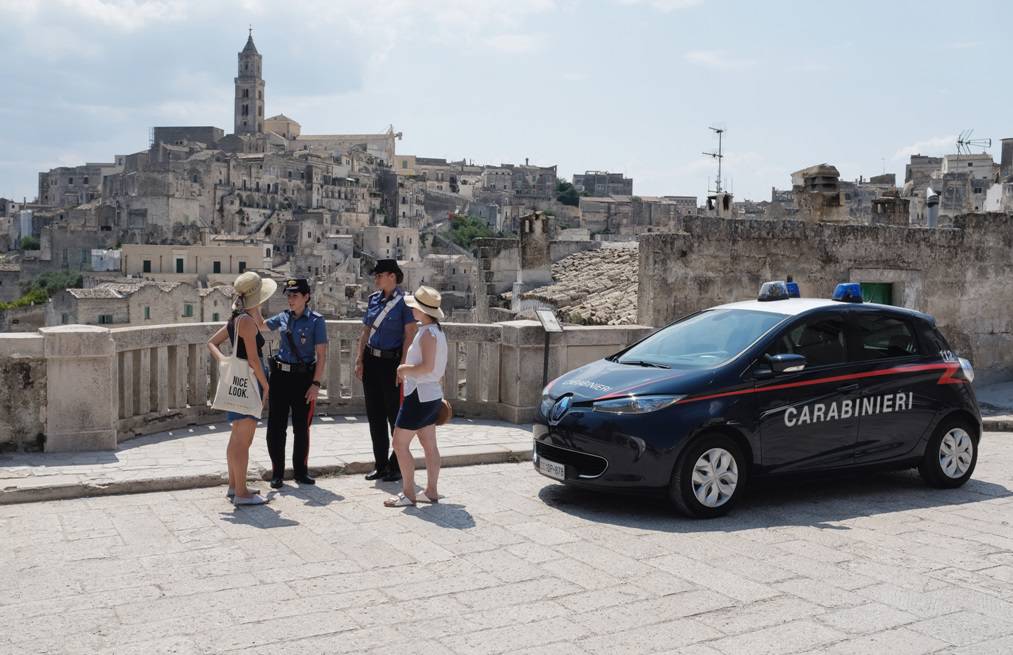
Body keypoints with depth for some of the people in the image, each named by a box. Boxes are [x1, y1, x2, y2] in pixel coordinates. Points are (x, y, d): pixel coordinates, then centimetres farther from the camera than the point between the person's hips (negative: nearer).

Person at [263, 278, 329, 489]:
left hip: (303, 378, -4)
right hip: (280, 376, 4)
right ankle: (277, 473, 15)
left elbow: (321, 356, -9)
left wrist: (316, 384, -14)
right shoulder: (283, 317, 7)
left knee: (301, 428, 7)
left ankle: (300, 472, 22)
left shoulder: (316, 321, -6)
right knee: (276, 427, 3)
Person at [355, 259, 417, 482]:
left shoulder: (403, 301, -8)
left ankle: (397, 466, 12)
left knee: (395, 415, 1)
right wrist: (359, 360, 6)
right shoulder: (374, 299, 11)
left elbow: (410, 335, -12)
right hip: (371, 360, 7)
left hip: (392, 361, -7)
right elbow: (365, 332, 14)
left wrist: (403, 365, -18)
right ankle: (380, 465, 21)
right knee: (375, 414, 10)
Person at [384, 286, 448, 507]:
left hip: (420, 396, -10)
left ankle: (408, 494, 0)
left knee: (399, 443, -4)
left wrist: (404, 369, -13)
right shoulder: (437, 331, 11)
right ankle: (431, 491, 21)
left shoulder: (427, 333, -18)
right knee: (429, 446, 14)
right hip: (432, 395, 10)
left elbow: (427, 367, -27)